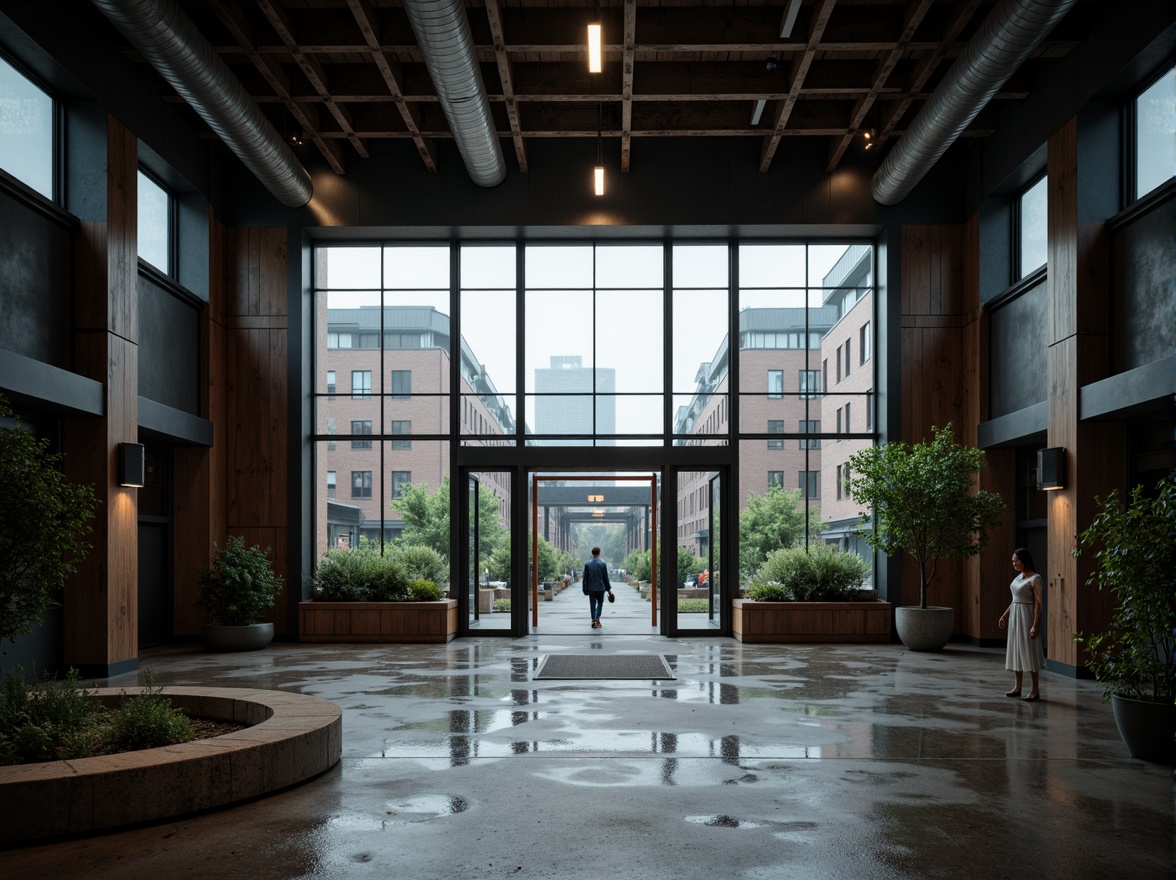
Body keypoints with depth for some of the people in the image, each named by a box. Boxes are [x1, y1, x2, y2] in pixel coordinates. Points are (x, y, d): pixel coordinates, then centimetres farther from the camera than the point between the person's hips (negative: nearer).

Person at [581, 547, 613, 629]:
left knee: (592, 605, 9)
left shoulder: (587, 564, -3)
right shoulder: (603, 563, -7)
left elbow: (585, 578, -1)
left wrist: (585, 589, 6)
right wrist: (608, 589, 3)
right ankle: (597, 619, -1)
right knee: (600, 603, 14)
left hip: (591, 588, 1)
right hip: (600, 587, -1)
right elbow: (605, 577, -4)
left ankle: (594, 621, 9)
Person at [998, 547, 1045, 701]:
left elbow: (1038, 603, -17)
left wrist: (1035, 625, -22)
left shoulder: (1035, 578, -14)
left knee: (1029, 652, -4)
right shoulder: (1019, 576, 11)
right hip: (1015, 615, 9)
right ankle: (1017, 687, 18)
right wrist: (1004, 615, 17)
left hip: (1027, 616, -9)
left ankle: (1035, 690, 2)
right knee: (1016, 650, 11)